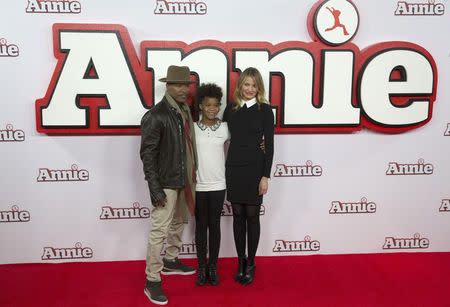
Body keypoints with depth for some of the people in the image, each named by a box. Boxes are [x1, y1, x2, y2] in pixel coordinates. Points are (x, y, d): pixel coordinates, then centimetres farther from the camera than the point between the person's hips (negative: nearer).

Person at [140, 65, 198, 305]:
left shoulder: (186, 111, 5)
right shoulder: (155, 116, -17)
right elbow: (147, 155, -16)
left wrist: (191, 177, 9)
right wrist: (155, 189, -18)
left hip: (184, 180, 8)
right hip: (166, 183, -8)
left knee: (178, 223, 21)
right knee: (159, 231, -1)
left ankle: (170, 262, 42)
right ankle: (152, 281, 12)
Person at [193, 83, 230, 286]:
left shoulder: (225, 128, 0)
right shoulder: (192, 128, -3)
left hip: (218, 185, 1)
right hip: (198, 185, 0)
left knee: (214, 226, 9)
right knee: (201, 226, 10)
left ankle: (213, 267, 23)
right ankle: (201, 267, 23)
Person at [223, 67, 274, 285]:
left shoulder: (265, 110, -3)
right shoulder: (231, 108, 6)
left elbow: (269, 144, -5)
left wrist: (266, 176, -9)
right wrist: (222, 167, 5)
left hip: (254, 168, -3)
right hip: (233, 167, 3)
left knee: (252, 216, 6)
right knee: (238, 216, 10)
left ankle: (250, 264, 21)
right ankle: (240, 262, 25)